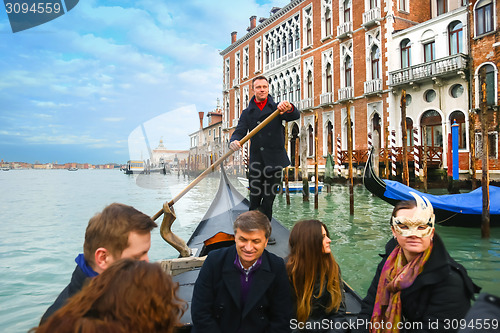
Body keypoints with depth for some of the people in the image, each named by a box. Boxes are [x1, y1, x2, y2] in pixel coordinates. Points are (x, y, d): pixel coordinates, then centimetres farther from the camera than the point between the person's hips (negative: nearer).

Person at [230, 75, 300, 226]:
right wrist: (233, 141, -27)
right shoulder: (247, 113, 8)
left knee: (268, 200, 4)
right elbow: (239, 132, -3)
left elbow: (295, 116, -13)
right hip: (255, 161, 1)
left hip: (274, 161, -1)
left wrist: (289, 108, -38)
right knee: (254, 200, 7)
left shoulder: (277, 108, 4)